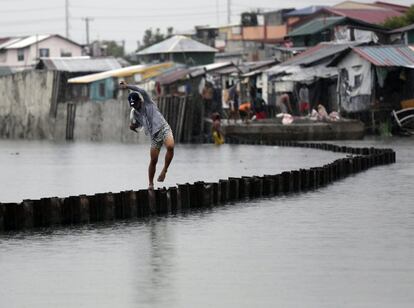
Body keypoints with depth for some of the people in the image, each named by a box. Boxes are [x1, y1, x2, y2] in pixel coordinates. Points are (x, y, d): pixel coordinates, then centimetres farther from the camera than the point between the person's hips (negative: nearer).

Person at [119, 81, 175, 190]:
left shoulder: (147, 103, -4)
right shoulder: (134, 113, 8)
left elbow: (142, 92, -24)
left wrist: (127, 86, -30)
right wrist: (133, 126, 2)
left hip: (164, 129, -4)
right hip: (154, 135, 5)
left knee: (170, 147, -34)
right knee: (153, 160, 0)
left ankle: (164, 170, -20)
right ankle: (150, 184, 13)